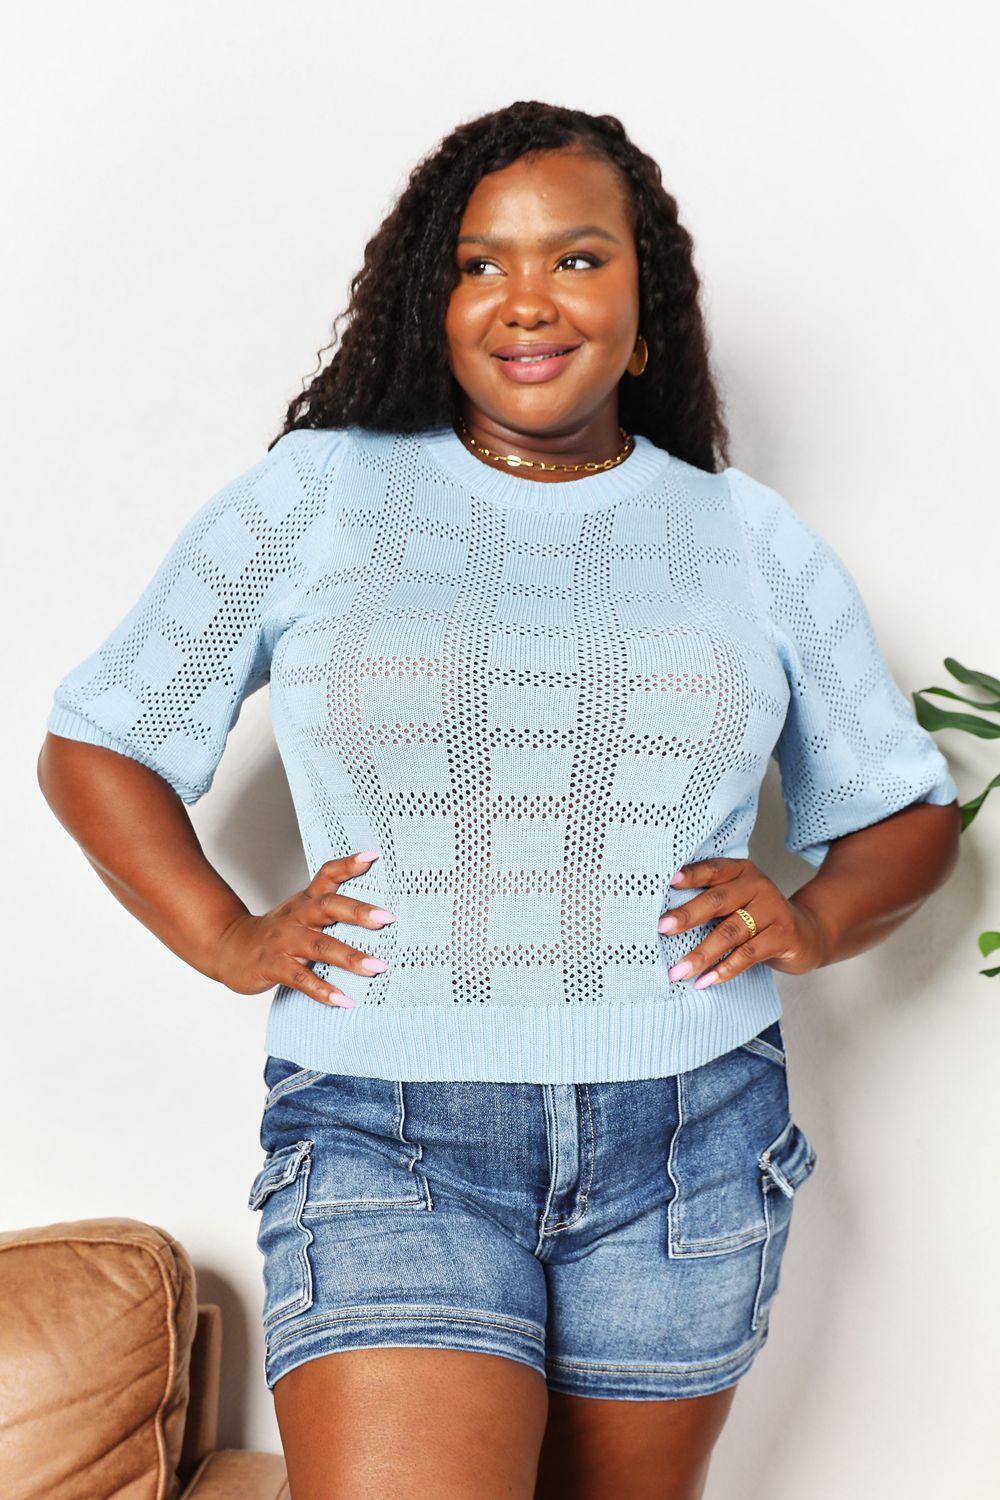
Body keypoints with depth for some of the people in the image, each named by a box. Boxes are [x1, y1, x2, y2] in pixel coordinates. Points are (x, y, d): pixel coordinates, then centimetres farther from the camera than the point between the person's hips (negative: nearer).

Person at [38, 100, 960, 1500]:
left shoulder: (752, 536, 8)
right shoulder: (313, 497, 3)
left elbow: (904, 810, 17)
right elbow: (94, 745, 9)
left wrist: (814, 920, -4)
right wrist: (226, 938, -4)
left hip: (688, 1143, 3)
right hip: (388, 1134, -2)